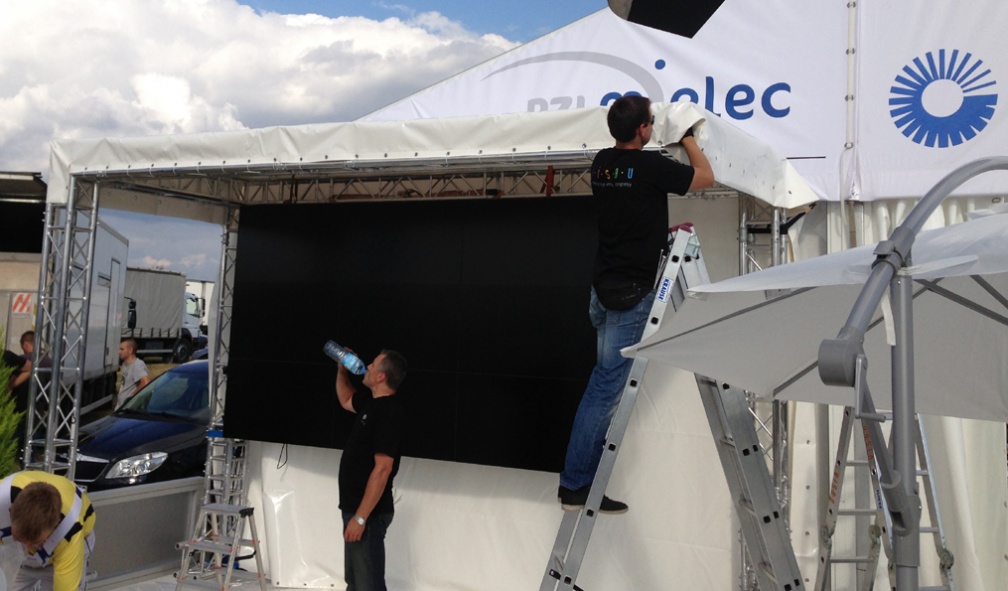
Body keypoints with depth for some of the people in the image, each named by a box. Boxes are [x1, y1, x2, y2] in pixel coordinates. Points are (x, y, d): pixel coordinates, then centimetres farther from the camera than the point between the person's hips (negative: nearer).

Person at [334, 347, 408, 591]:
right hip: (355, 507, 10)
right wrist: (342, 370, 16)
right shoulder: (371, 402, 8)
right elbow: (346, 400, 32)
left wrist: (360, 517, -25)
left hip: (368, 512, -10)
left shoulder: (389, 411, -21)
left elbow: (382, 469, -25)